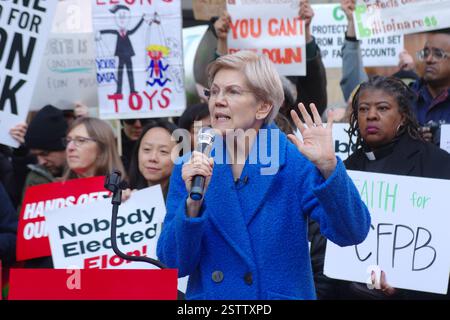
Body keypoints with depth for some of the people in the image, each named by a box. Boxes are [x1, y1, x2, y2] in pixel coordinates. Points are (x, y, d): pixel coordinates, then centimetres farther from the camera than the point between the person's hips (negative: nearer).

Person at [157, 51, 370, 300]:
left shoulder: (296, 163, -8)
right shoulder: (189, 169, -2)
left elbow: (351, 233, -19)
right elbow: (175, 264, -7)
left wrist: (328, 166, -31)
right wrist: (193, 202, -21)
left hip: (281, 293, -2)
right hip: (207, 293, 2)